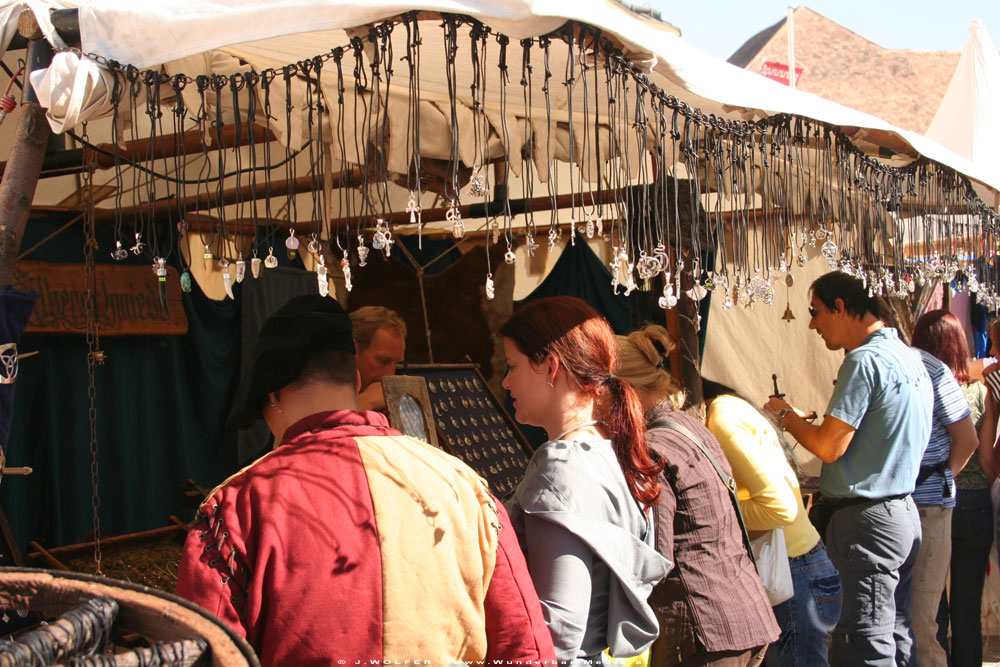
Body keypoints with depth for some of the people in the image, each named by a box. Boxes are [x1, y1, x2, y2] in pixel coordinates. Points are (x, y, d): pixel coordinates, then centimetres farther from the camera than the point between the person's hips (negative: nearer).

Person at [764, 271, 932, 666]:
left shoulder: (865, 360, -16)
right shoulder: (909, 358, 14)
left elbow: (829, 447, -19)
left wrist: (786, 416, -2)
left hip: (869, 518, -10)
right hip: (903, 512, 10)